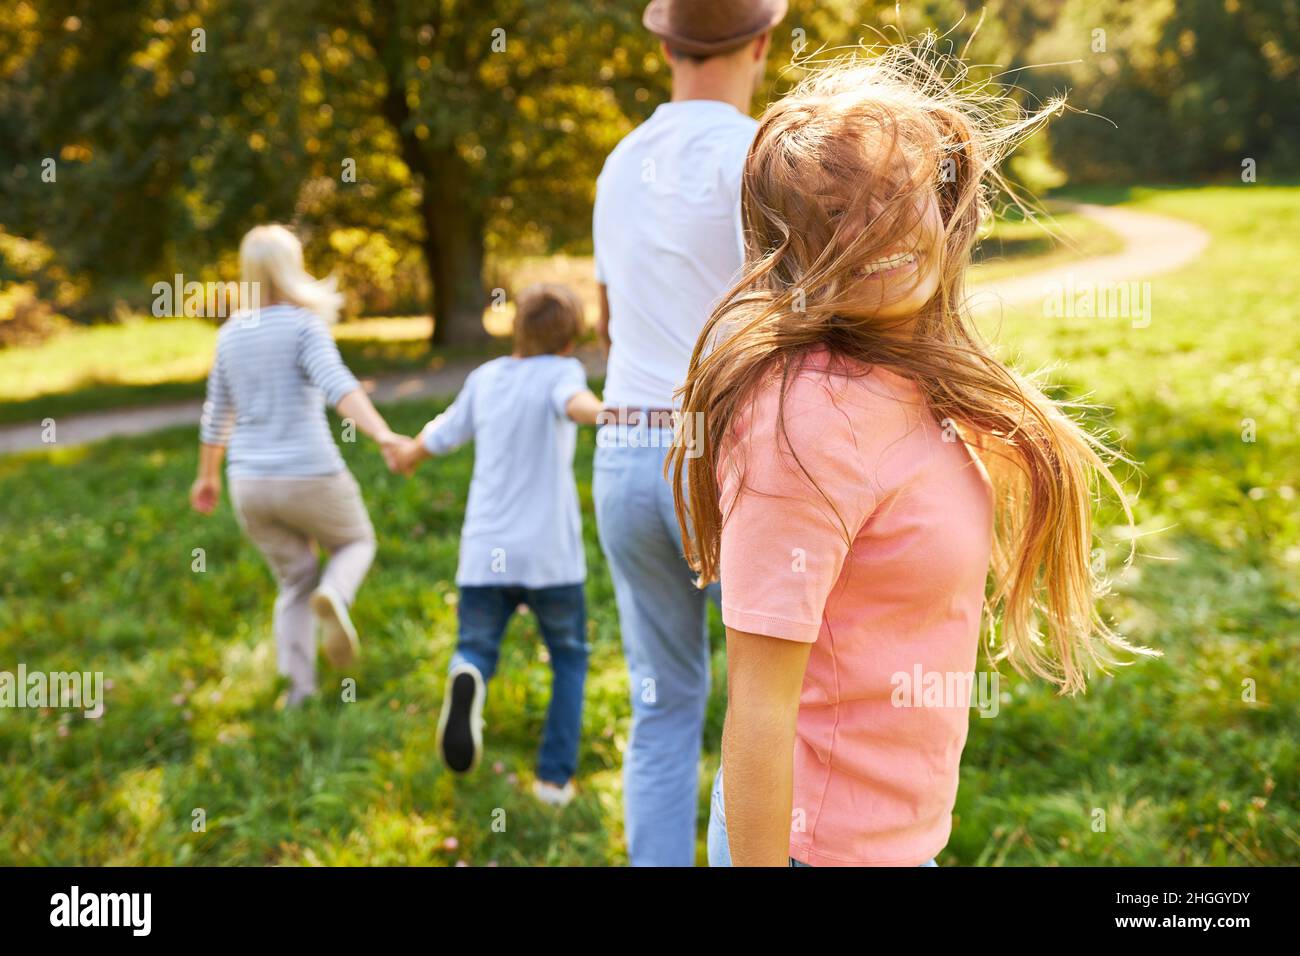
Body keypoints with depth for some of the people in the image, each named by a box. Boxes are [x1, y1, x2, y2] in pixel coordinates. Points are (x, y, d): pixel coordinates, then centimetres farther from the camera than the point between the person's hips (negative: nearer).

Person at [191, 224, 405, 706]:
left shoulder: (232, 333, 8)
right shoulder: (304, 325, -10)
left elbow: (217, 413, 16)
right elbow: (339, 386, -27)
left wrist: (207, 476, 27)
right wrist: (383, 434, -39)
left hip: (251, 485, 5)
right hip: (310, 478, -5)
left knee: (297, 580, 19)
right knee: (356, 543, 22)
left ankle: (298, 690, 9)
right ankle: (333, 597, -11)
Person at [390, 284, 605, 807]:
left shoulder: (485, 377, 11)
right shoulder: (560, 371, -2)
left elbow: (441, 434, 23)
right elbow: (575, 402, -27)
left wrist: (409, 454, 45)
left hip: (485, 553, 3)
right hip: (550, 554, -3)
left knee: (475, 650, 15)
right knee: (569, 657, 18)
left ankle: (466, 681, -22)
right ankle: (554, 775, 12)